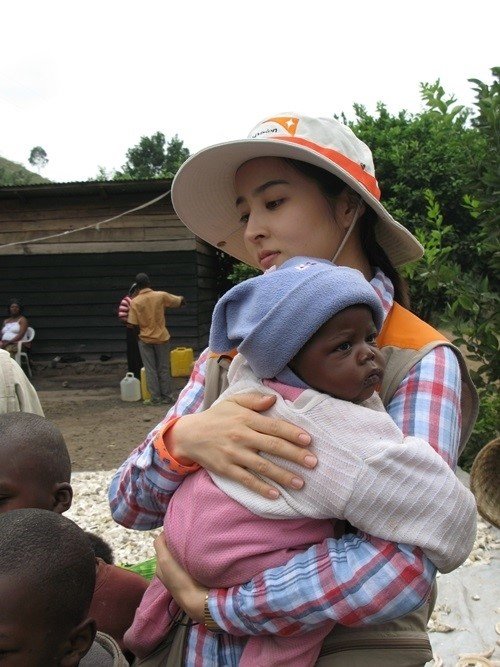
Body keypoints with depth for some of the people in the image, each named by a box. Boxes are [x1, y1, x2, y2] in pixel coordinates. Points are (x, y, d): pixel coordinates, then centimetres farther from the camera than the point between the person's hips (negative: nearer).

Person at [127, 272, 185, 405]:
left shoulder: (135, 302, -10)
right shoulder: (161, 296, -9)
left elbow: (134, 324, -10)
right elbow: (180, 301, 1)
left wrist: (142, 330, 10)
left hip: (145, 339, -1)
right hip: (162, 337, 1)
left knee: (150, 370, 7)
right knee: (164, 369, 10)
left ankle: (155, 398, 8)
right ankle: (166, 397, 15)